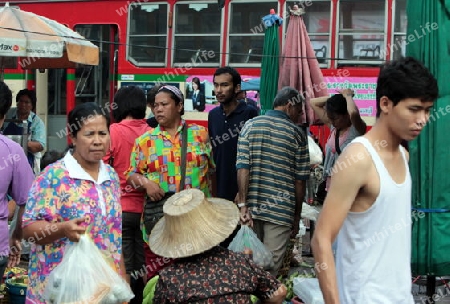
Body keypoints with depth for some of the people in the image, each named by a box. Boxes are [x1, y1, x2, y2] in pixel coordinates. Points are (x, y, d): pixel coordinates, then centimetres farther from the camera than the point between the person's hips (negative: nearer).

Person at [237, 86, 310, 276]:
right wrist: (296, 217, 9)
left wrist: (243, 204, -6)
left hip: (252, 207, 3)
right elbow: (300, 180, 0)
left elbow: (242, 168, -6)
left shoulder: (250, 125, 4)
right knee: (270, 268, 3)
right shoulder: (296, 134, -1)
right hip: (281, 210, -3)